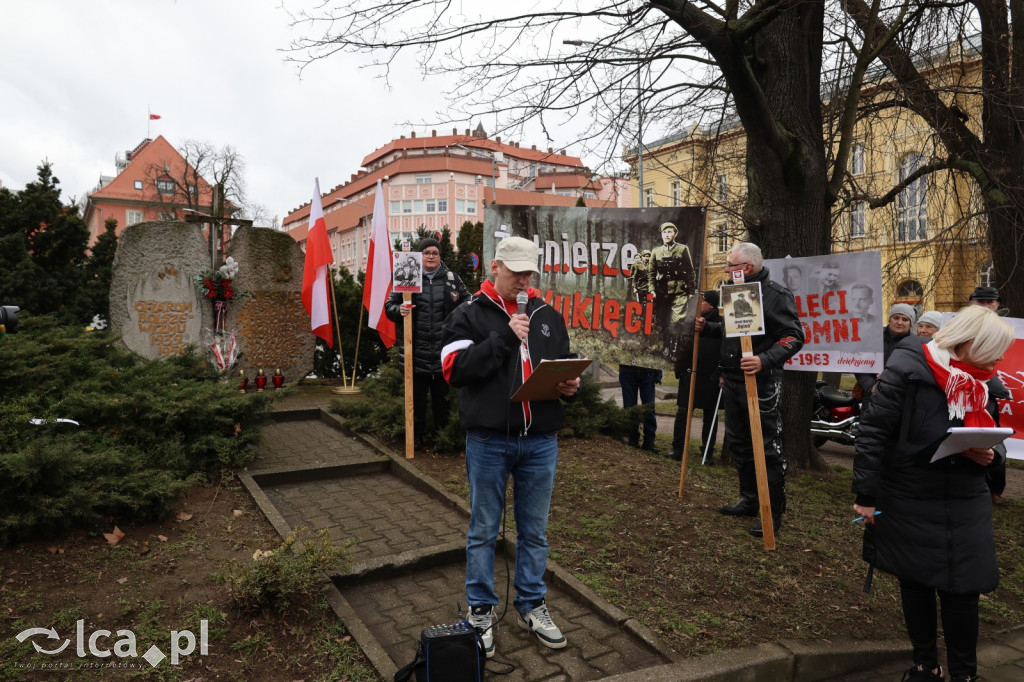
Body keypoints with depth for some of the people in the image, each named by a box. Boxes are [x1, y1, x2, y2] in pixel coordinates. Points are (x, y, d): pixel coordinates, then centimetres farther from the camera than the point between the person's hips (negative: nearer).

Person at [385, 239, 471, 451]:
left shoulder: (452, 278, 8)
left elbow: (467, 301, 16)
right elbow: (389, 306, 8)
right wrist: (399, 311, -14)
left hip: (444, 349, 1)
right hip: (417, 350, 0)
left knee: (442, 395, 10)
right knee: (417, 396, 8)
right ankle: (416, 436, 23)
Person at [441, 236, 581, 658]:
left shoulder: (548, 316, 11)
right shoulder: (469, 315, -2)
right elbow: (455, 370, -15)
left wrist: (570, 385, -3)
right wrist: (504, 337, -21)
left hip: (541, 441, 4)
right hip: (488, 440, -3)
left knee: (534, 530, 15)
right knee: (483, 531, 11)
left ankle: (532, 606, 32)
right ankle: (481, 611, 28)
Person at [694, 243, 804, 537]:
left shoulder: (775, 294, -12)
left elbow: (794, 337, -17)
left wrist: (764, 361, -30)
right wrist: (706, 328, 8)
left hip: (761, 384, -9)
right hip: (732, 381, 9)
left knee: (767, 449, -1)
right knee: (738, 443, 16)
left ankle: (773, 512, 11)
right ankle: (748, 500, 31)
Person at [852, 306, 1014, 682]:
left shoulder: (983, 384, 2)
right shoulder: (906, 370, -18)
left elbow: (994, 440, 15)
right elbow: (873, 432, -17)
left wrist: (990, 454, -10)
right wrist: (866, 495, -17)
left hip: (964, 504, 4)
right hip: (908, 503, -4)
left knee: (962, 590, 4)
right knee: (916, 584, 12)